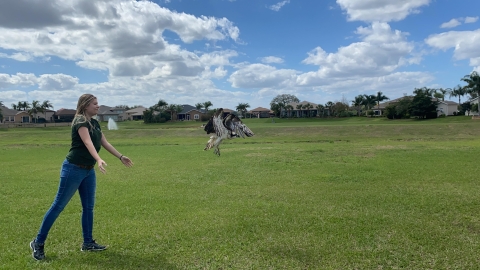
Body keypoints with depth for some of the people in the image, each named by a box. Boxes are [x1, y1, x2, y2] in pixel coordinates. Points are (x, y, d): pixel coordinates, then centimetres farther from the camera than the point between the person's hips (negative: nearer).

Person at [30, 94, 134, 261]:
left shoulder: (95, 123, 10)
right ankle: (38, 243, 14)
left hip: (89, 170, 9)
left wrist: (121, 157, 16)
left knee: (88, 207, 10)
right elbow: (88, 142, -32)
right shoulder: (80, 121, -16)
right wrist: (99, 160, -46)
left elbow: (105, 143, 16)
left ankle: (88, 243, 20)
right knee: (59, 205, 0)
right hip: (73, 169, -8)